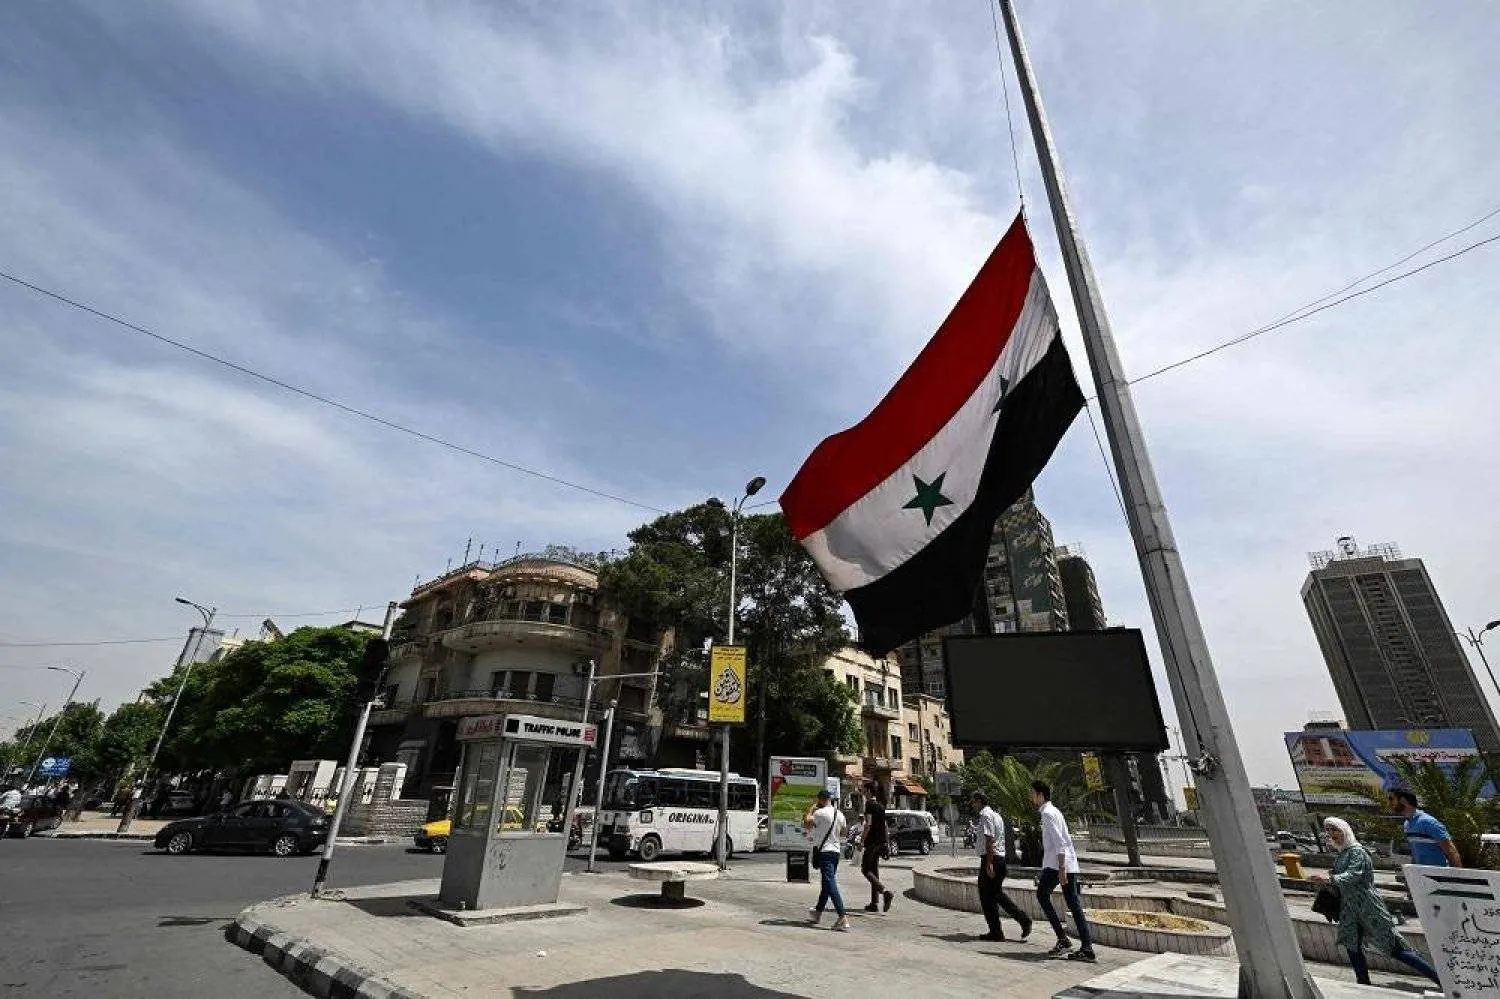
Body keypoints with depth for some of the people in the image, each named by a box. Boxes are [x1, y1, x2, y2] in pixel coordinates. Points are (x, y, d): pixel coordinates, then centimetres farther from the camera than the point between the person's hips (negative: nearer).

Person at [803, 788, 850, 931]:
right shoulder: (840, 814, 8)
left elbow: (805, 823, -17)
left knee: (830, 884, -11)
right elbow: (844, 832, 19)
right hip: (835, 851, 8)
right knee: (827, 883, 19)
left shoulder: (821, 813, -15)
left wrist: (811, 809, -6)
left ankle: (843, 918, -18)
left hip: (824, 851, -8)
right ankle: (818, 912, 36)